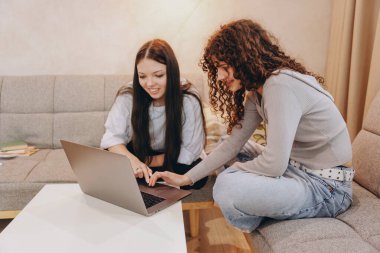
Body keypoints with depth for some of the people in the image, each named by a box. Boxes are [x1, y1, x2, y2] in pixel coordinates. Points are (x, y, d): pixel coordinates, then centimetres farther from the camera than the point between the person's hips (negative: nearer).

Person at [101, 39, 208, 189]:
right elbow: (112, 137, -22)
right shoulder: (127, 96, -20)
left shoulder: (188, 101, -26)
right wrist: (132, 160, -43)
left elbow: (190, 151, -20)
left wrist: (146, 162, -22)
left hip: (172, 162, 0)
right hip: (137, 153, 1)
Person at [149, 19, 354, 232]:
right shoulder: (257, 92, 6)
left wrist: (237, 167, -6)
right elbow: (232, 144, 7)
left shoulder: (281, 85, -24)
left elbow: (274, 164, -27)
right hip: (298, 169, 9)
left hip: (328, 186, -9)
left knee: (228, 187, -25)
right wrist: (186, 178, 5)